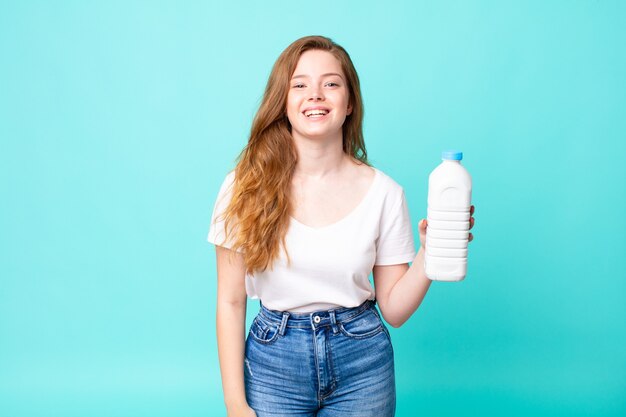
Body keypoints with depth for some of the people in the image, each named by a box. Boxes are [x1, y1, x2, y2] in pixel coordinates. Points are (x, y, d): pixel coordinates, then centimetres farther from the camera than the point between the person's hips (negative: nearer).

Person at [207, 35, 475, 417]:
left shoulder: (384, 192, -6)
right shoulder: (246, 186, -8)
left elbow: (393, 309, -1)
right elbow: (231, 301, -5)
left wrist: (429, 252, -16)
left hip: (362, 362, 1)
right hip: (273, 361, 0)